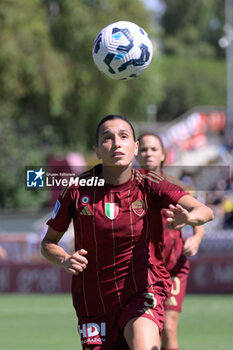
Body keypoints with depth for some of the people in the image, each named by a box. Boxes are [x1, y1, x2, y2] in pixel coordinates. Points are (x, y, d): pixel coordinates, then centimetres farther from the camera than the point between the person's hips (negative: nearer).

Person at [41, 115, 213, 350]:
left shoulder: (149, 185, -7)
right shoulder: (78, 191, -5)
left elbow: (205, 212, -22)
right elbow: (48, 242, 7)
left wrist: (188, 217, -46)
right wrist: (65, 260, -16)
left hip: (142, 294, -2)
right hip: (94, 302, 2)